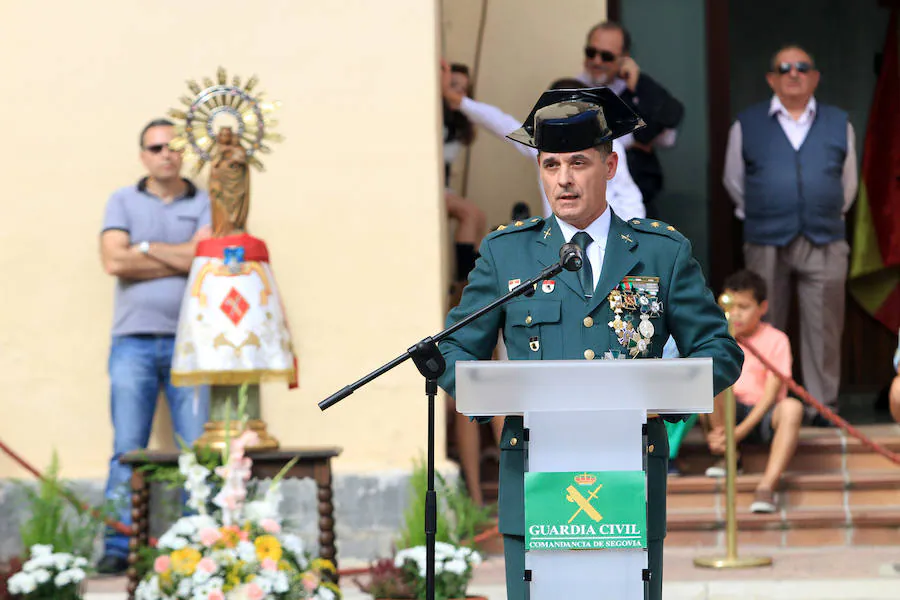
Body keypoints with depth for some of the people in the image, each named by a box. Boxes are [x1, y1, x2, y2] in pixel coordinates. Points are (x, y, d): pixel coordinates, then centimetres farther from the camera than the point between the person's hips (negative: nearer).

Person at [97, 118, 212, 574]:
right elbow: (113, 262, -5)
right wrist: (181, 259, -3)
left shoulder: (205, 204, 9)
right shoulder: (122, 202, 11)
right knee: (127, 449, -3)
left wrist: (145, 247, -3)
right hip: (134, 342, 0)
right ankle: (118, 548, -2)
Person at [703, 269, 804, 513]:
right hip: (729, 413, 2)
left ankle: (767, 486, -49)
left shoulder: (776, 340, -1)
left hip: (763, 414, -2)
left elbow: (771, 392, -10)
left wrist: (741, 431, -23)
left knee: (792, 408, -36)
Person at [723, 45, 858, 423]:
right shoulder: (746, 126, 6)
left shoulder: (838, 124, 10)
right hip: (767, 245, -1)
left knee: (824, 330, 0)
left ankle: (824, 408, 7)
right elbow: (734, 181, 15)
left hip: (824, 245, 1)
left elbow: (848, 183, 19)